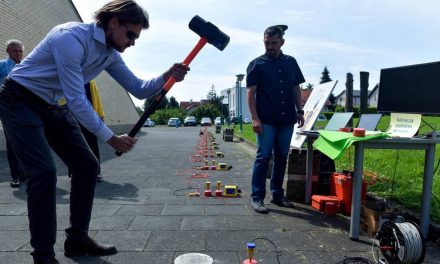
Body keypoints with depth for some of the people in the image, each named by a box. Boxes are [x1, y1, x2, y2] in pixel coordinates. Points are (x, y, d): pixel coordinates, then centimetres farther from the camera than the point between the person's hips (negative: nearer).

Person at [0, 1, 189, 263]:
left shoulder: (110, 53, 0)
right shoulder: (71, 37, -27)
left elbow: (139, 89, 1)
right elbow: (76, 100, -29)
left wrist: (167, 76, -18)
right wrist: (111, 138, -25)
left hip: (53, 106, 8)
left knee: (87, 165, 0)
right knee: (44, 171, -20)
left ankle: (77, 239, 12)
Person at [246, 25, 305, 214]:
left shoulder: (291, 62, 12)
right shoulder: (257, 64, -1)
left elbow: (296, 89, 17)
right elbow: (251, 93, -5)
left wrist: (299, 111, 8)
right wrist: (255, 118, -13)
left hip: (287, 119, 5)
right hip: (266, 120, -4)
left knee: (281, 157, 10)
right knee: (263, 157, -3)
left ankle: (277, 194, 23)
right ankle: (257, 197, 4)